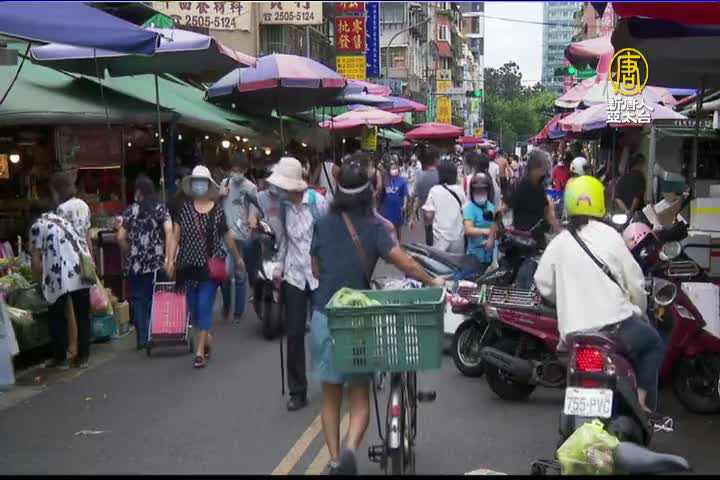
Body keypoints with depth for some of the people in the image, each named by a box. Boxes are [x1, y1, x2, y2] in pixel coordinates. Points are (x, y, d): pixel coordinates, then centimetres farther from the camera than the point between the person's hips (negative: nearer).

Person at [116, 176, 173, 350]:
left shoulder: (131, 210, 2)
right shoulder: (161, 208, 2)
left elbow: (121, 237, 0)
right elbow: (169, 232, -12)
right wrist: (168, 257, -13)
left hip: (136, 263, 0)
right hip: (157, 262, 1)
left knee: (138, 299, 8)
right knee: (155, 297, 12)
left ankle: (142, 338, 6)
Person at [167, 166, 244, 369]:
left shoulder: (217, 210, -2)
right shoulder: (185, 208, 1)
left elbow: (227, 236, 9)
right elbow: (176, 235, 1)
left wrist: (238, 258, 18)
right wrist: (170, 259, -7)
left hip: (210, 267, -2)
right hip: (189, 266, 2)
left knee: (205, 307, -5)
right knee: (194, 307, 10)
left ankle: (200, 352, 0)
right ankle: (206, 338, 34)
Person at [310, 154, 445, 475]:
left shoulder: (323, 225, 1)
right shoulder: (372, 226, -8)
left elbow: (316, 270, 11)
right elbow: (402, 261, -15)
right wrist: (432, 282, -2)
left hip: (324, 317, 2)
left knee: (331, 396, 16)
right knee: (359, 395, 10)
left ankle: (335, 462, 18)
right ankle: (350, 448, -14)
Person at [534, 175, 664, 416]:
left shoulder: (558, 243, 3)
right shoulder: (609, 236, -4)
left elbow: (543, 285, 7)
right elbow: (634, 281, 0)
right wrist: (639, 310, 19)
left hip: (573, 333, 3)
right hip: (615, 325, -3)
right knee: (654, 343, 23)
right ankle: (641, 399, 11)